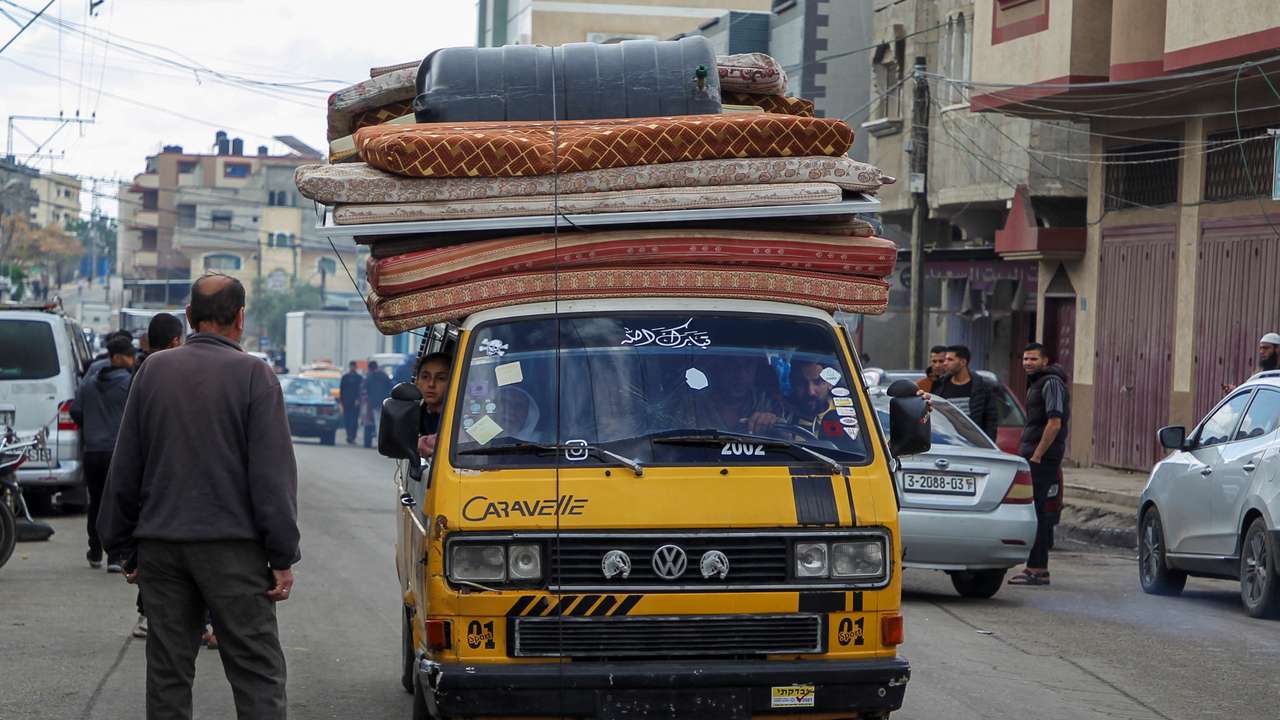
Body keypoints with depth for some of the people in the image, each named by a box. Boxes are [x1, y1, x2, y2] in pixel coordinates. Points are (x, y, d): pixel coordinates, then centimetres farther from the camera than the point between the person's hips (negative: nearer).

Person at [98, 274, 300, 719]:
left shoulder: (152, 371, 7)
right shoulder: (253, 375, -6)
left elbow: (124, 469, 10)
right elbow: (272, 474, -9)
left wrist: (125, 547, 17)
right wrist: (283, 557, -6)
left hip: (160, 545, 4)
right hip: (232, 546, -4)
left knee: (167, 671, 9)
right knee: (256, 671, -2)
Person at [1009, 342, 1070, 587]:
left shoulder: (1051, 383, -11)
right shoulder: (1036, 383, 21)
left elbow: (1054, 423, -20)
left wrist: (1036, 456, -20)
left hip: (1042, 459, -10)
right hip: (1033, 457, 10)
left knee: (1036, 512, -11)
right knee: (1038, 512, 11)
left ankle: (1036, 570, -11)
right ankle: (1039, 568, 15)